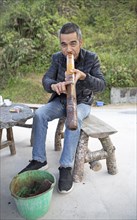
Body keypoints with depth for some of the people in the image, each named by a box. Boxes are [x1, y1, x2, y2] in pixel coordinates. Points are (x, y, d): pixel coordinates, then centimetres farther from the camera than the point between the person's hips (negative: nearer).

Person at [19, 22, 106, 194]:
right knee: (39, 114, -22)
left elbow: (101, 85, -19)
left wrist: (84, 76, -40)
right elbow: (46, 80, -11)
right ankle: (39, 160, -12)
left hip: (82, 103, -3)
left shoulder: (91, 58, -13)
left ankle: (66, 167, -29)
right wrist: (54, 85, -36)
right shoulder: (57, 58, -6)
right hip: (61, 100, 3)